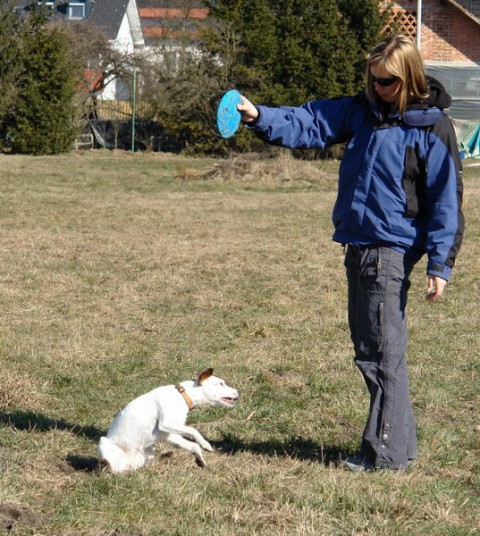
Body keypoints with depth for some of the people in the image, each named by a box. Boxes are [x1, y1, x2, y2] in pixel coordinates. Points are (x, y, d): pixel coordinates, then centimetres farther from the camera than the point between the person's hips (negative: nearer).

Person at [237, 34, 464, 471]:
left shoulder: (431, 126, -8)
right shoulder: (362, 110, 10)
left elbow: (446, 199, -8)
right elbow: (309, 123, 6)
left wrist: (440, 263, -12)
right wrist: (260, 117, -11)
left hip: (392, 250, -8)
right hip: (357, 245, 8)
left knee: (383, 352, -5)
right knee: (369, 347, 13)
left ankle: (386, 453, 2)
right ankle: (400, 442, 23)